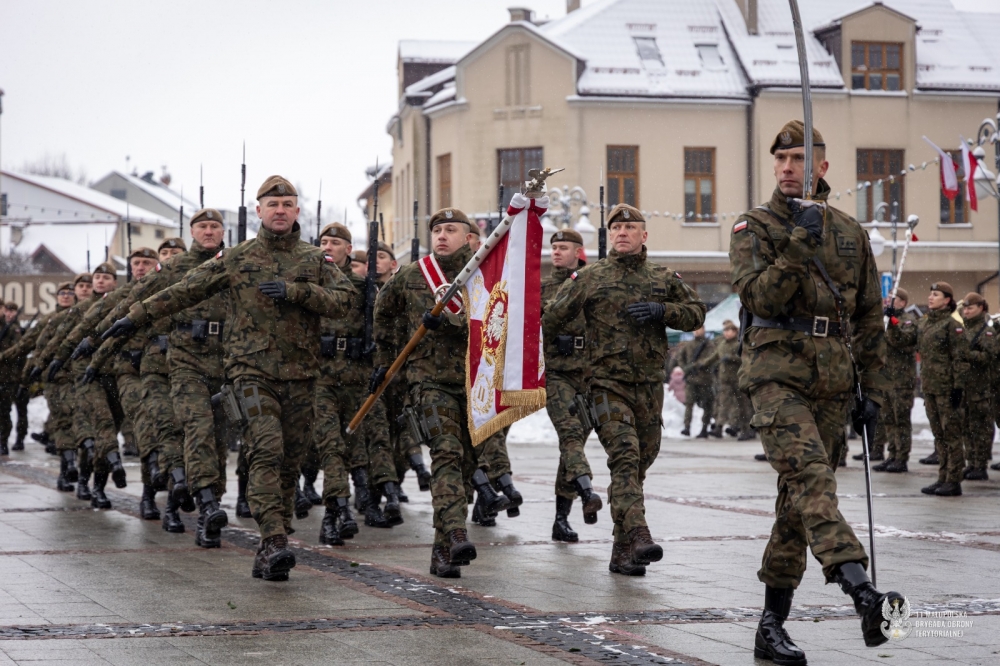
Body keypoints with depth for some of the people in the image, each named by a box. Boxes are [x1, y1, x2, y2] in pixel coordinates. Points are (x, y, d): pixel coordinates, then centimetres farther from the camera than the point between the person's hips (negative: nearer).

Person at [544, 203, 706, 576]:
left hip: (650, 386, 4)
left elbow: (696, 313, 11)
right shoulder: (589, 278, 5)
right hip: (608, 383, -4)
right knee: (625, 455, -21)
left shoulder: (664, 279, 13)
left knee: (640, 463, 8)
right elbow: (552, 321, 11)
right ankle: (638, 537, -35)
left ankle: (622, 552, 17)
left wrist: (662, 311, -4)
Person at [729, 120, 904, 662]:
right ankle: (860, 590, -42)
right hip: (778, 369, -4)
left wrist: (873, 389, 13)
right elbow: (758, 296, -11)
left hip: (833, 382, 4)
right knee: (810, 473, -25)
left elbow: (869, 315, 18)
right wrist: (798, 247, -21)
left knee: (799, 498, 5)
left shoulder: (850, 233, 14)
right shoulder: (754, 226, 3)